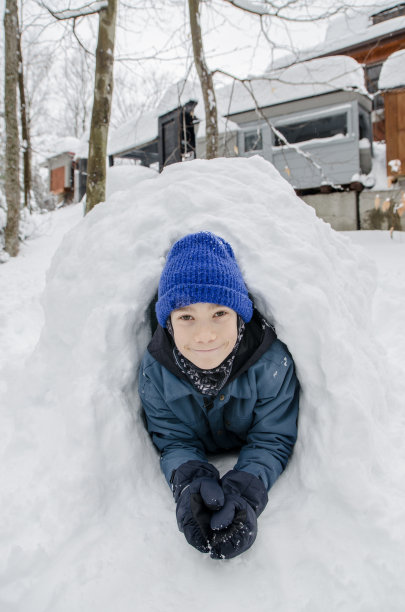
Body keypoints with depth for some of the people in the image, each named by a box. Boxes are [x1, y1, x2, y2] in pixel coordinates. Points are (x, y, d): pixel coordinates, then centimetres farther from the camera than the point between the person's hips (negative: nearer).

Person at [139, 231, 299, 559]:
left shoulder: (272, 362, -31)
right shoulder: (155, 369, -24)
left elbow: (273, 440, -23)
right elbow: (174, 441, -18)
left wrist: (243, 493, -42)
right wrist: (190, 483, -41)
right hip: (202, 462, 2)